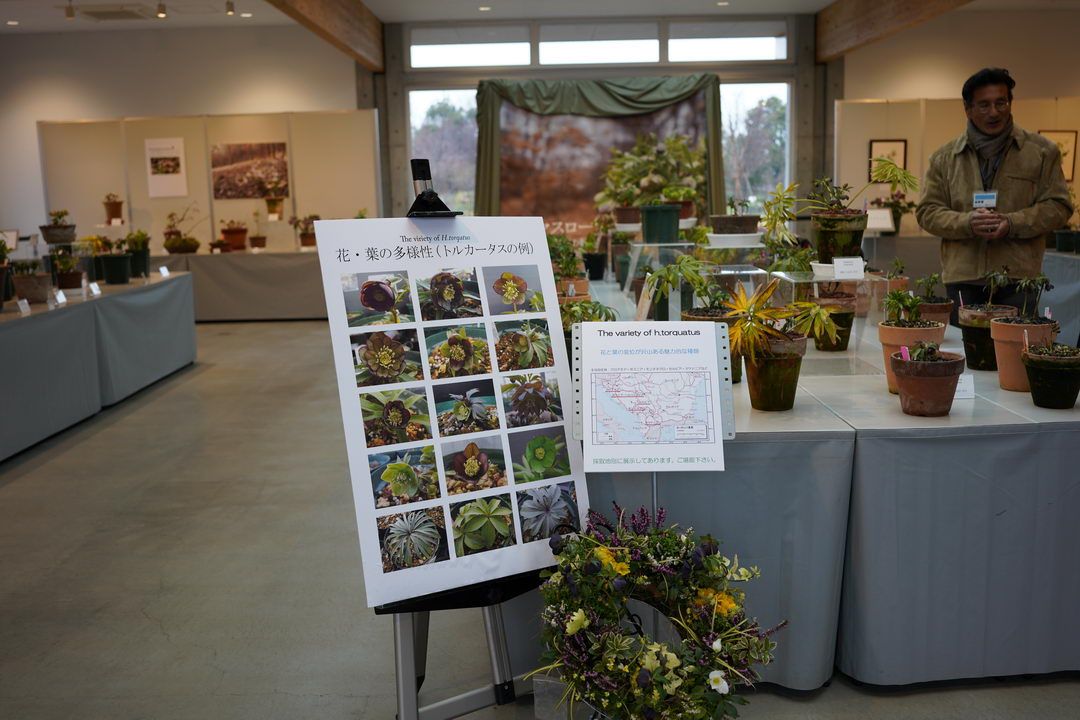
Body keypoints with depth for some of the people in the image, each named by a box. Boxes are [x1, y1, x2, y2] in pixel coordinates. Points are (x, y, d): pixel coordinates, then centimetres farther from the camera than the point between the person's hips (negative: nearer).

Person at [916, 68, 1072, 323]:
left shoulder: (1042, 151, 7)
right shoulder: (945, 157, 10)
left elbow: (1058, 206, 4)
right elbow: (927, 212, 7)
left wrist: (1012, 223, -13)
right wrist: (967, 222, -13)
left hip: (1019, 277, -1)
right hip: (962, 276, 1)